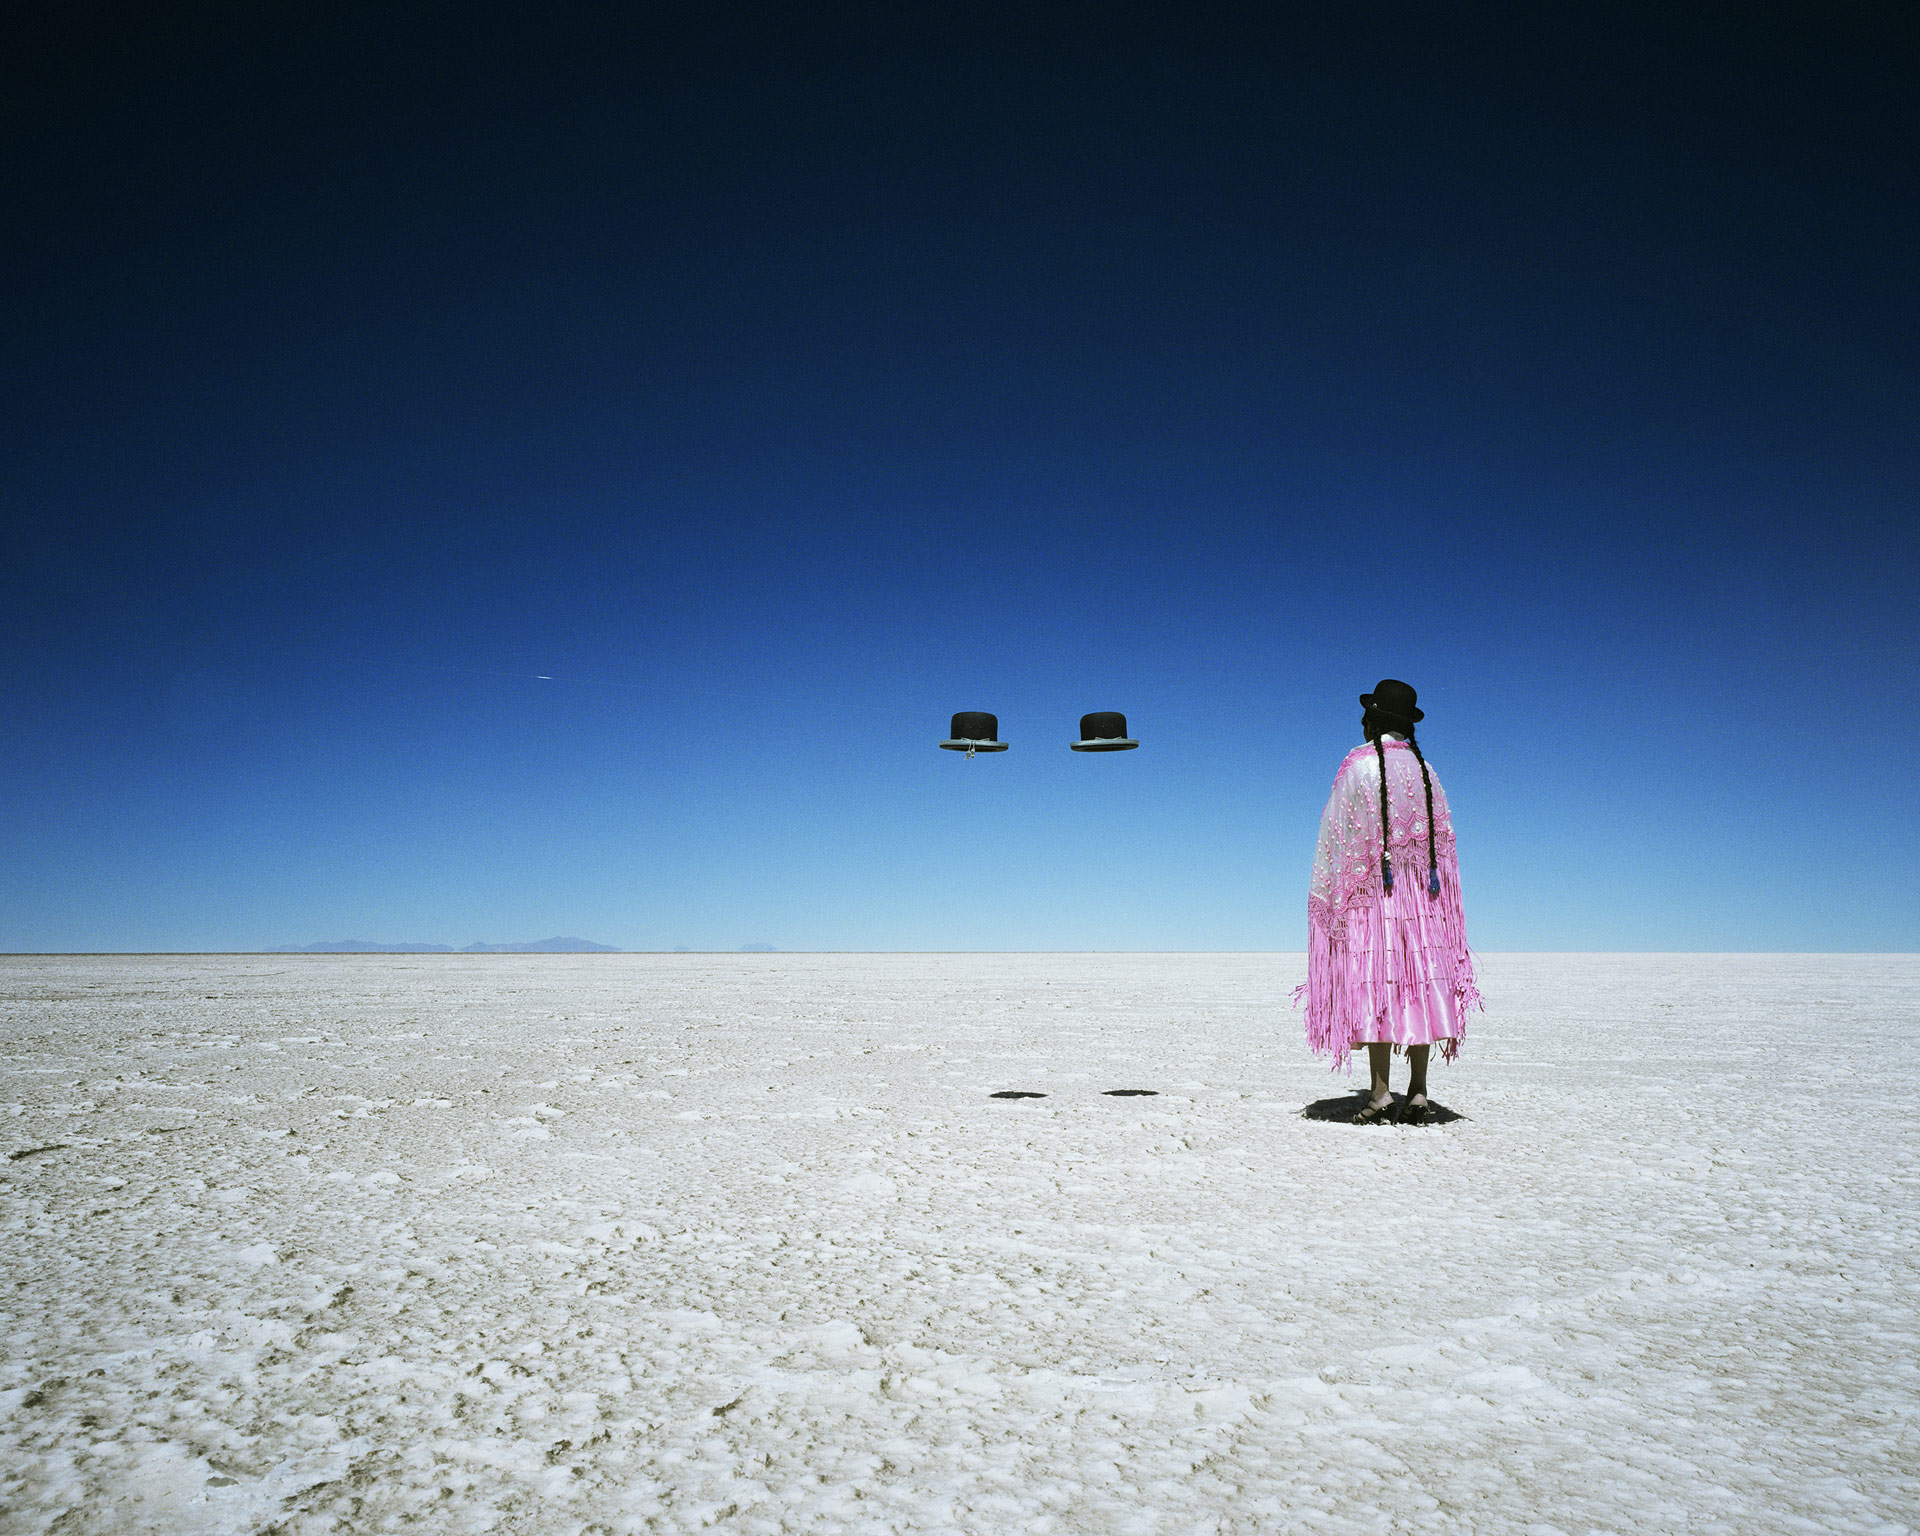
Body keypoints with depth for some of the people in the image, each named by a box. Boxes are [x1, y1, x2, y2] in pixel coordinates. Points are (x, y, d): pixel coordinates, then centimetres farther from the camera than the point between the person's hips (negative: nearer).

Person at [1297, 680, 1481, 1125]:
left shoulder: (1358, 765, -5)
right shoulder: (1424, 770, 11)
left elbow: (1337, 837, -6)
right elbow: (1444, 838, 10)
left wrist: (1326, 897, -2)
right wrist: (1437, 894, 14)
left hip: (1370, 888, -5)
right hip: (1421, 894, 5)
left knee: (1372, 982, -6)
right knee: (1418, 982, 6)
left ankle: (1380, 1093, -9)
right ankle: (1418, 1092, 7)